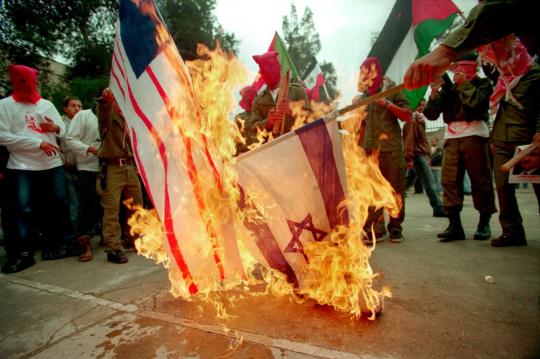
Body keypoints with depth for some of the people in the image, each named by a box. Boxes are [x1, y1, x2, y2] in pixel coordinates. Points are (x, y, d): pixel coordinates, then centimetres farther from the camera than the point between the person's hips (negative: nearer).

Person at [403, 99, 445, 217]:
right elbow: (409, 139, -16)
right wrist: (409, 158, -22)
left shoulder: (419, 119, 22)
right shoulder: (412, 119, -7)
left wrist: (427, 155, 17)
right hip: (417, 154, -9)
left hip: (421, 154, 9)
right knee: (429, 182, -9)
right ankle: (438, 208, -5)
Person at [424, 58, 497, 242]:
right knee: (449, 180, -7)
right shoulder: (447, 88, 18)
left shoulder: (482, 83, 12)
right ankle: (454, 224, -6)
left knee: (480, 179, -1)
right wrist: (434, 91, -3)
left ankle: (484, 223, 11)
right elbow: (431, 114, 8)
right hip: (451, 138, 3)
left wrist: (464, 84, -3)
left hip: (474, 136, -2)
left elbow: (477, 103, -11)